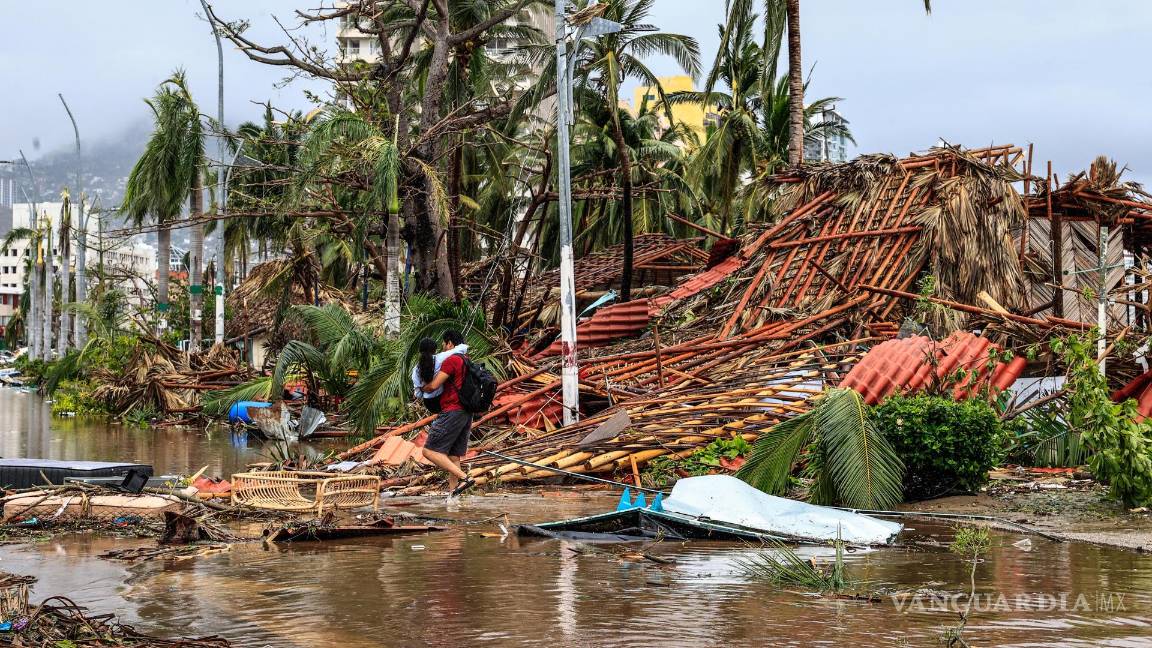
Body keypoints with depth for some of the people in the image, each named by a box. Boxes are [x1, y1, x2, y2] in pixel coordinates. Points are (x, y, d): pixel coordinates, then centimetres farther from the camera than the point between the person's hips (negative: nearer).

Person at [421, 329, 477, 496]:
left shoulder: (452, 359, -9)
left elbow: (433, 386, -14)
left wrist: (422, 388, 7)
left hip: (452, 412, -9)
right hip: (466, 414, 9)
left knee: (430, 451, -11)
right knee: (453, 457, 9)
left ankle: (464, 477, -22)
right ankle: (452, 493, 5)